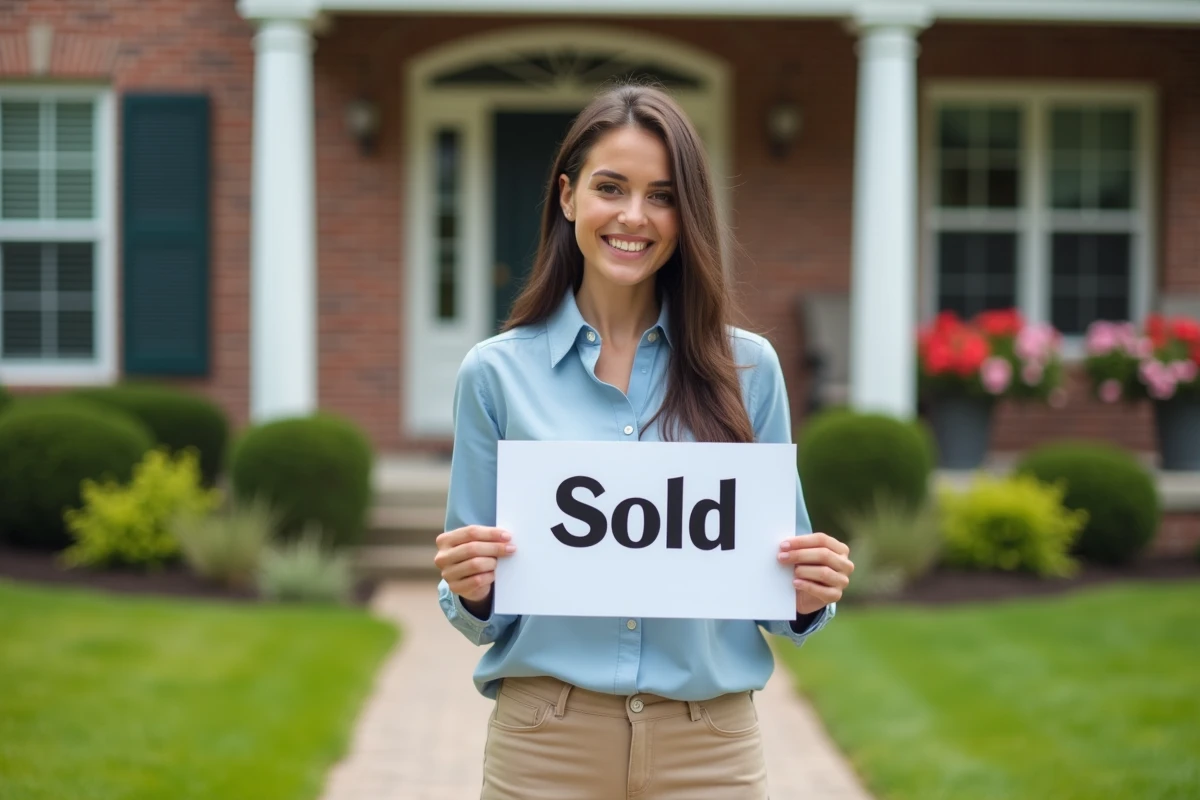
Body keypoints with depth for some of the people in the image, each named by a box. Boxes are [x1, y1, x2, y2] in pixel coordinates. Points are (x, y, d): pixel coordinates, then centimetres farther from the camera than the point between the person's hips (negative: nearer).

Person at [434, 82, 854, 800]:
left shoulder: (749, 368, 1)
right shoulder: (496, 372, -1)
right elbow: (482, 616, 3)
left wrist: (811, 595, -13)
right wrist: (473, 592, -18)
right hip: (546, 742, -1)